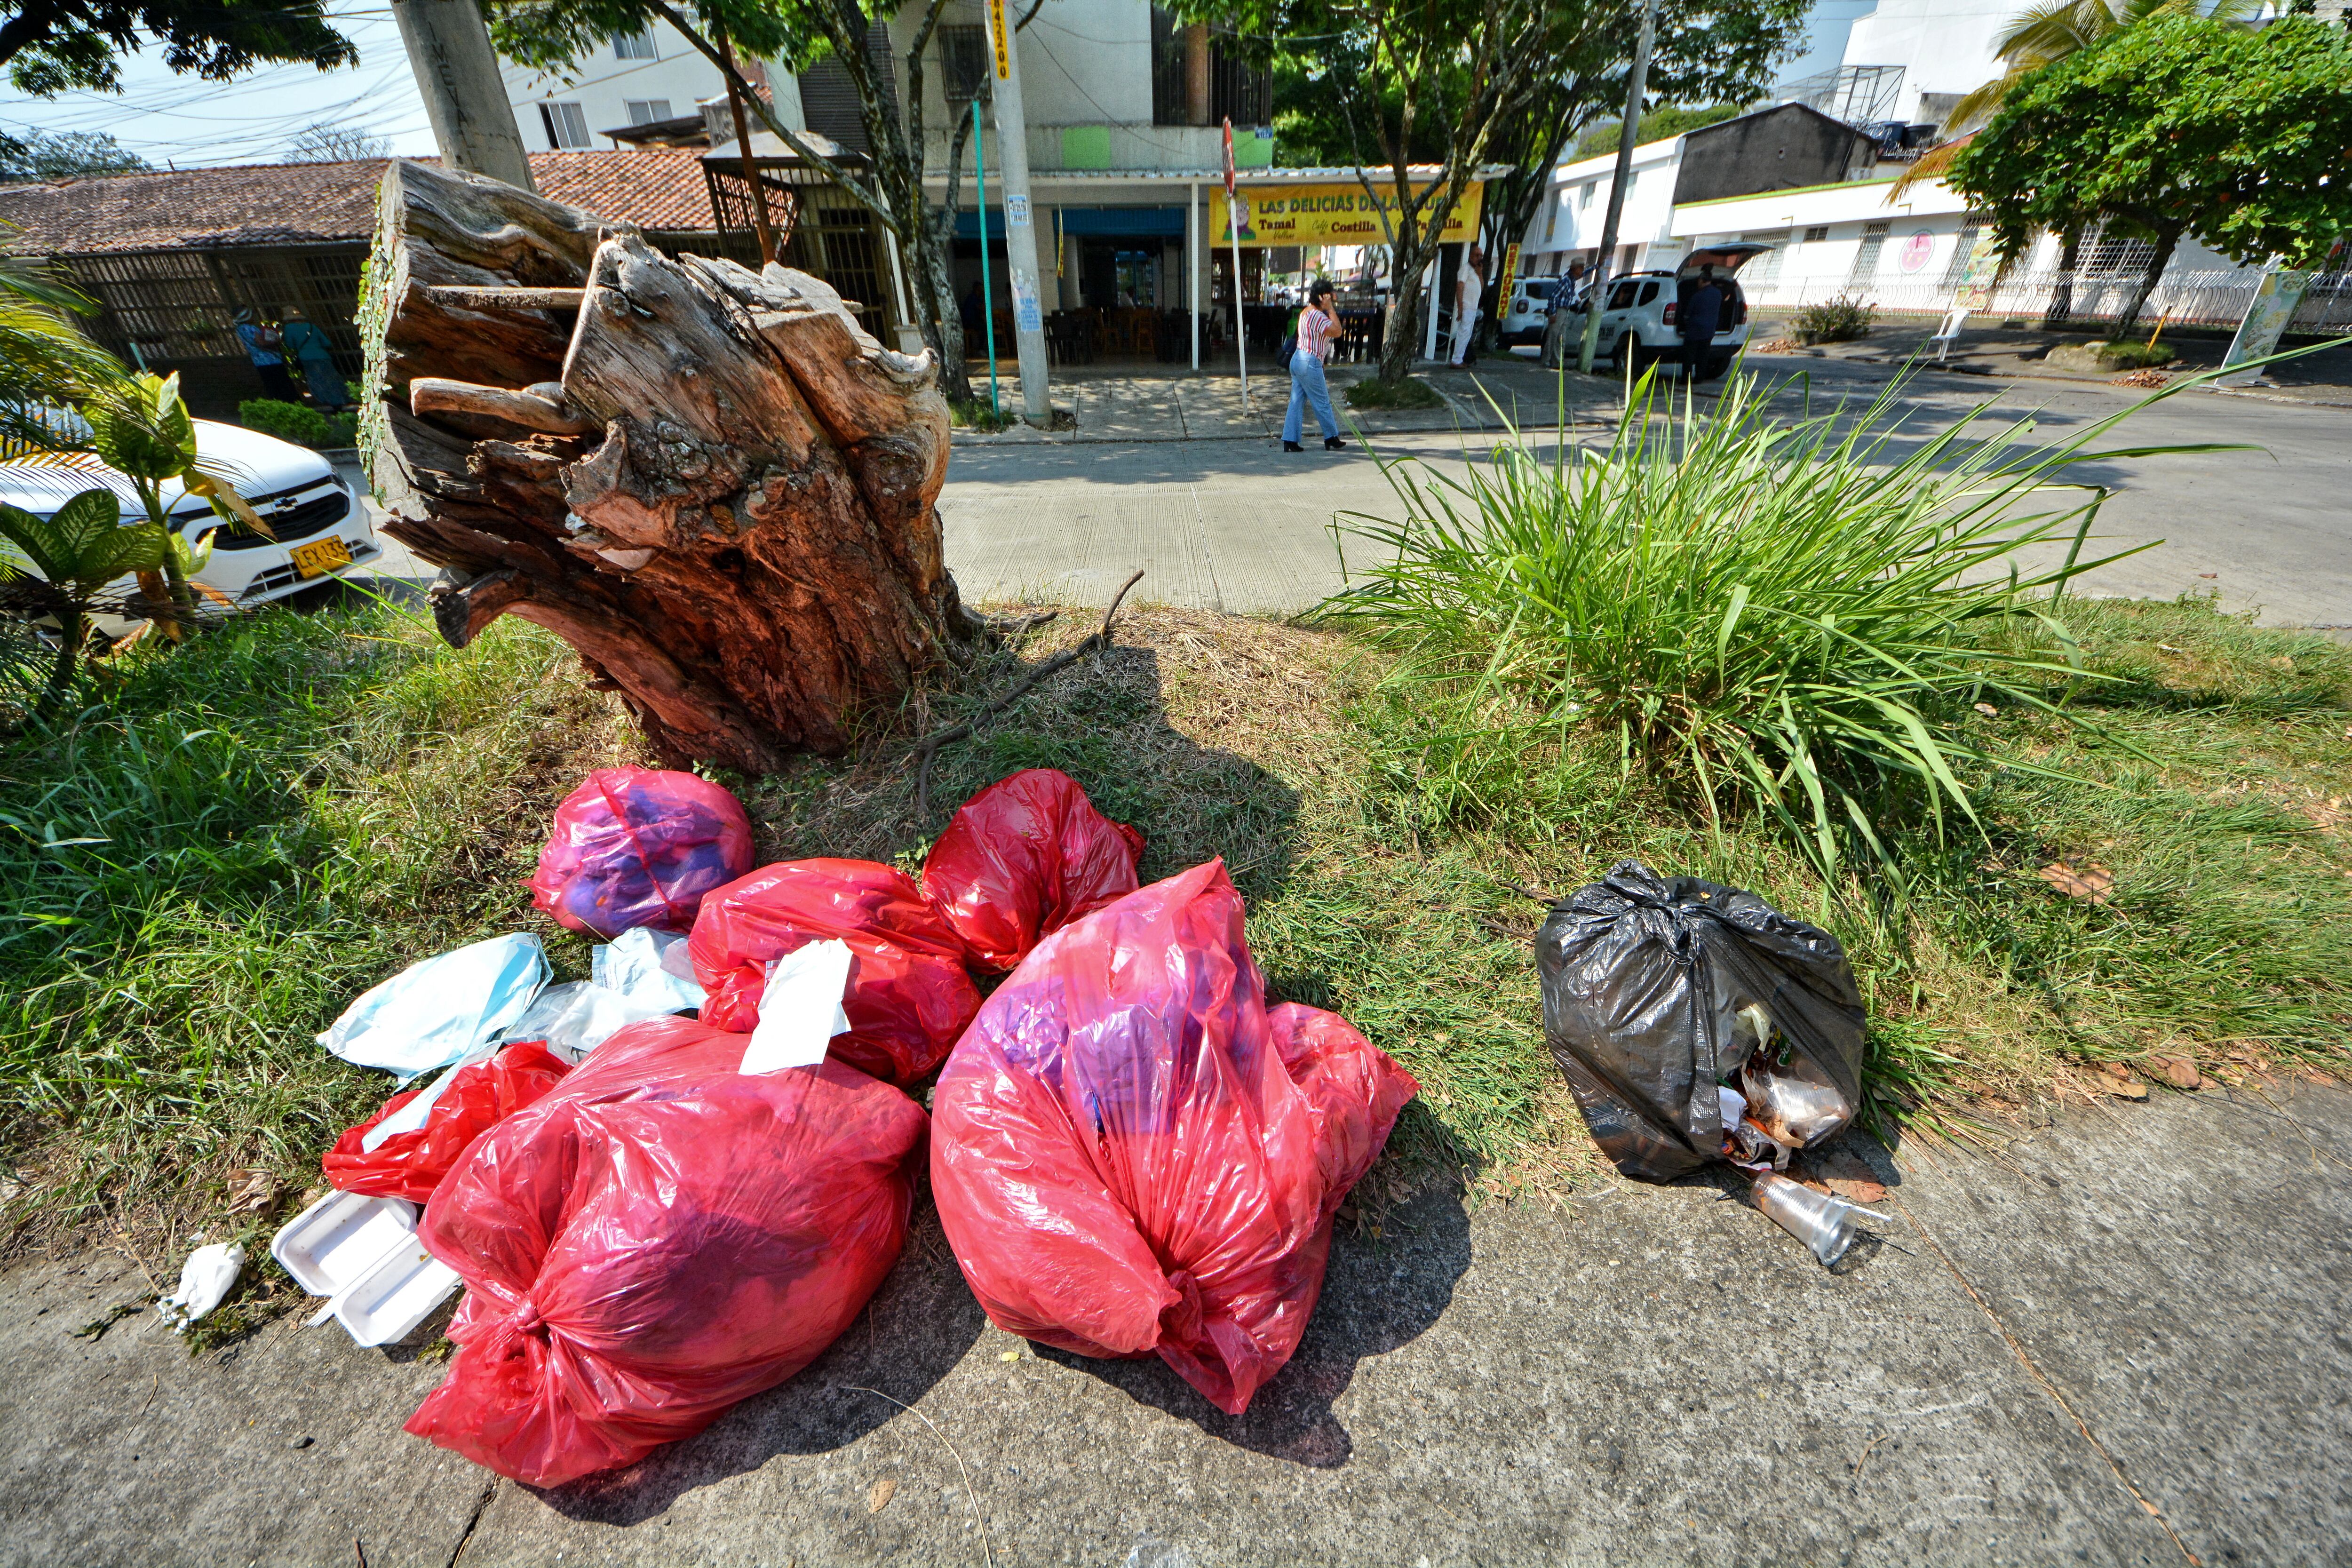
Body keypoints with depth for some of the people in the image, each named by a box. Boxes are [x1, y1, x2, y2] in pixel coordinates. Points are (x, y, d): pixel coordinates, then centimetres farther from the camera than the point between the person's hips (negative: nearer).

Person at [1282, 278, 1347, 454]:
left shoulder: (1306, 312, 14)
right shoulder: (1317, 315, -17)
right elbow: (1337, 332, -22)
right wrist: (1330, 308, -17)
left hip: (1298, 359, 10)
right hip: (1310, 364, -10)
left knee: (1297, 402, 7)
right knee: (1323, 403, 2)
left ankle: (1290, 441, 4)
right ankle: (1332, 439, 14)